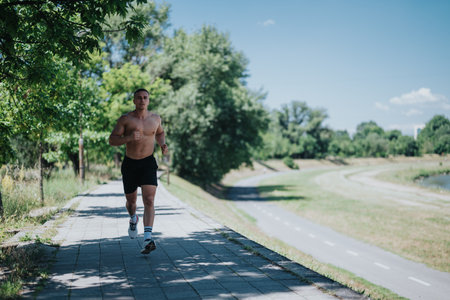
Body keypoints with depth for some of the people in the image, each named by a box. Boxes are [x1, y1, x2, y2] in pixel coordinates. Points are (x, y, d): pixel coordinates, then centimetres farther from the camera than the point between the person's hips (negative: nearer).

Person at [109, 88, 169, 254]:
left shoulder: (155, 118, 4)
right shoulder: (125, 119, -5)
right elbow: (112, 140, -9)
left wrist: (163, 144, 4)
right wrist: (129, 137, -26)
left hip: (148, 163, 0)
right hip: (130, 163, 0)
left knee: (149, 200, -16)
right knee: (131, 200, 14)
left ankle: (147, 238, -23)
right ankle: (133, 219, 50)